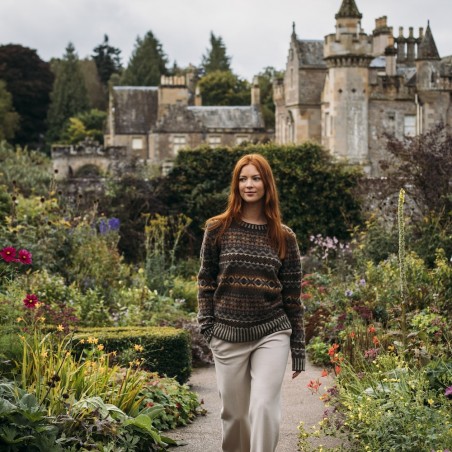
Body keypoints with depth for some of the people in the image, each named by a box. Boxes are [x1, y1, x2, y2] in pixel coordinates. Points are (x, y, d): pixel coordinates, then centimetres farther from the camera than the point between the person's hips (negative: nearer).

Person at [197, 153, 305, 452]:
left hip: (272, 334, -1)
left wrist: (299, 348, 5)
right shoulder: (218, 229, 3)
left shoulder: (284, 237, 3)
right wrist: (207, 325, -2)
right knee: (234, 412, 8)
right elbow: (206, 280, 8)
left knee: (264, 407, -13)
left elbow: (293, 295, 5)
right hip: (228, 336, 1)